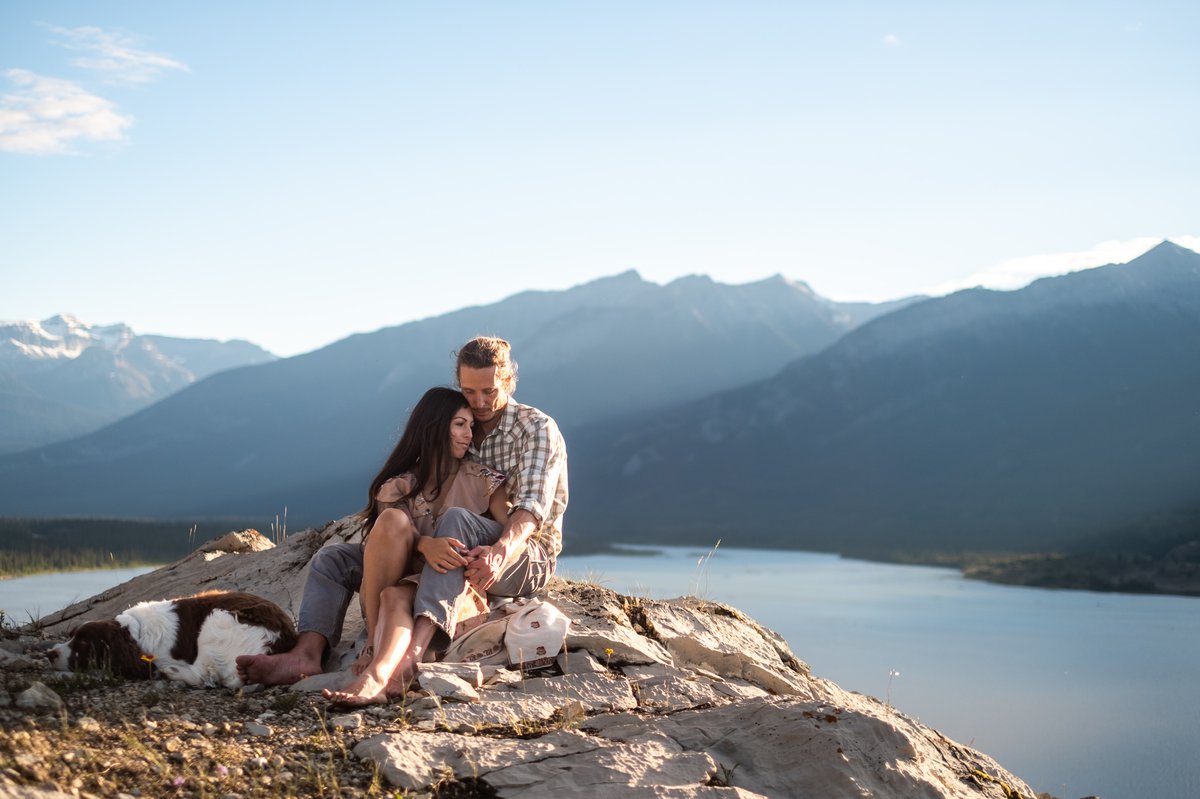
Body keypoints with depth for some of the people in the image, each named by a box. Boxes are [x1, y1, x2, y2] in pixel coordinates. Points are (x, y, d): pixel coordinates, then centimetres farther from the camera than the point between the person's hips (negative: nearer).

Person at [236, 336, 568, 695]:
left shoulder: (537, 428, -4)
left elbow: (533, 505, -20)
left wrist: (501, 551, -41)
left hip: (526, 559, -6)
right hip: (455, 558, 6)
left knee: (456, 519, -40)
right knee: (334, 558, -6)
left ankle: (413, 651, -59)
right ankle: (307, 654, -33)